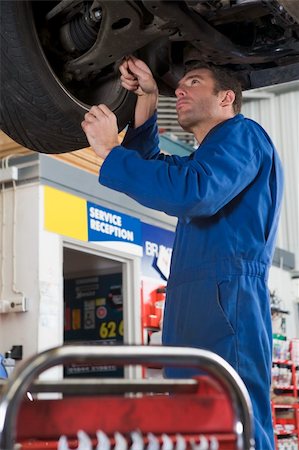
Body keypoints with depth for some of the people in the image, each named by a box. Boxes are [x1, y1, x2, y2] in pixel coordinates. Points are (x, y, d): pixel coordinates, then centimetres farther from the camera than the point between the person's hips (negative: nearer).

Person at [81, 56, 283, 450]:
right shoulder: (205, 159, 30)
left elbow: (192, 194, -20)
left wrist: (109, 150, -12)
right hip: (191, 314, 10)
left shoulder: (243, 135, -2)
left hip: (226, 305, -10)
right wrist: (148, 97, 23)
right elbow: (146, 160, 37)